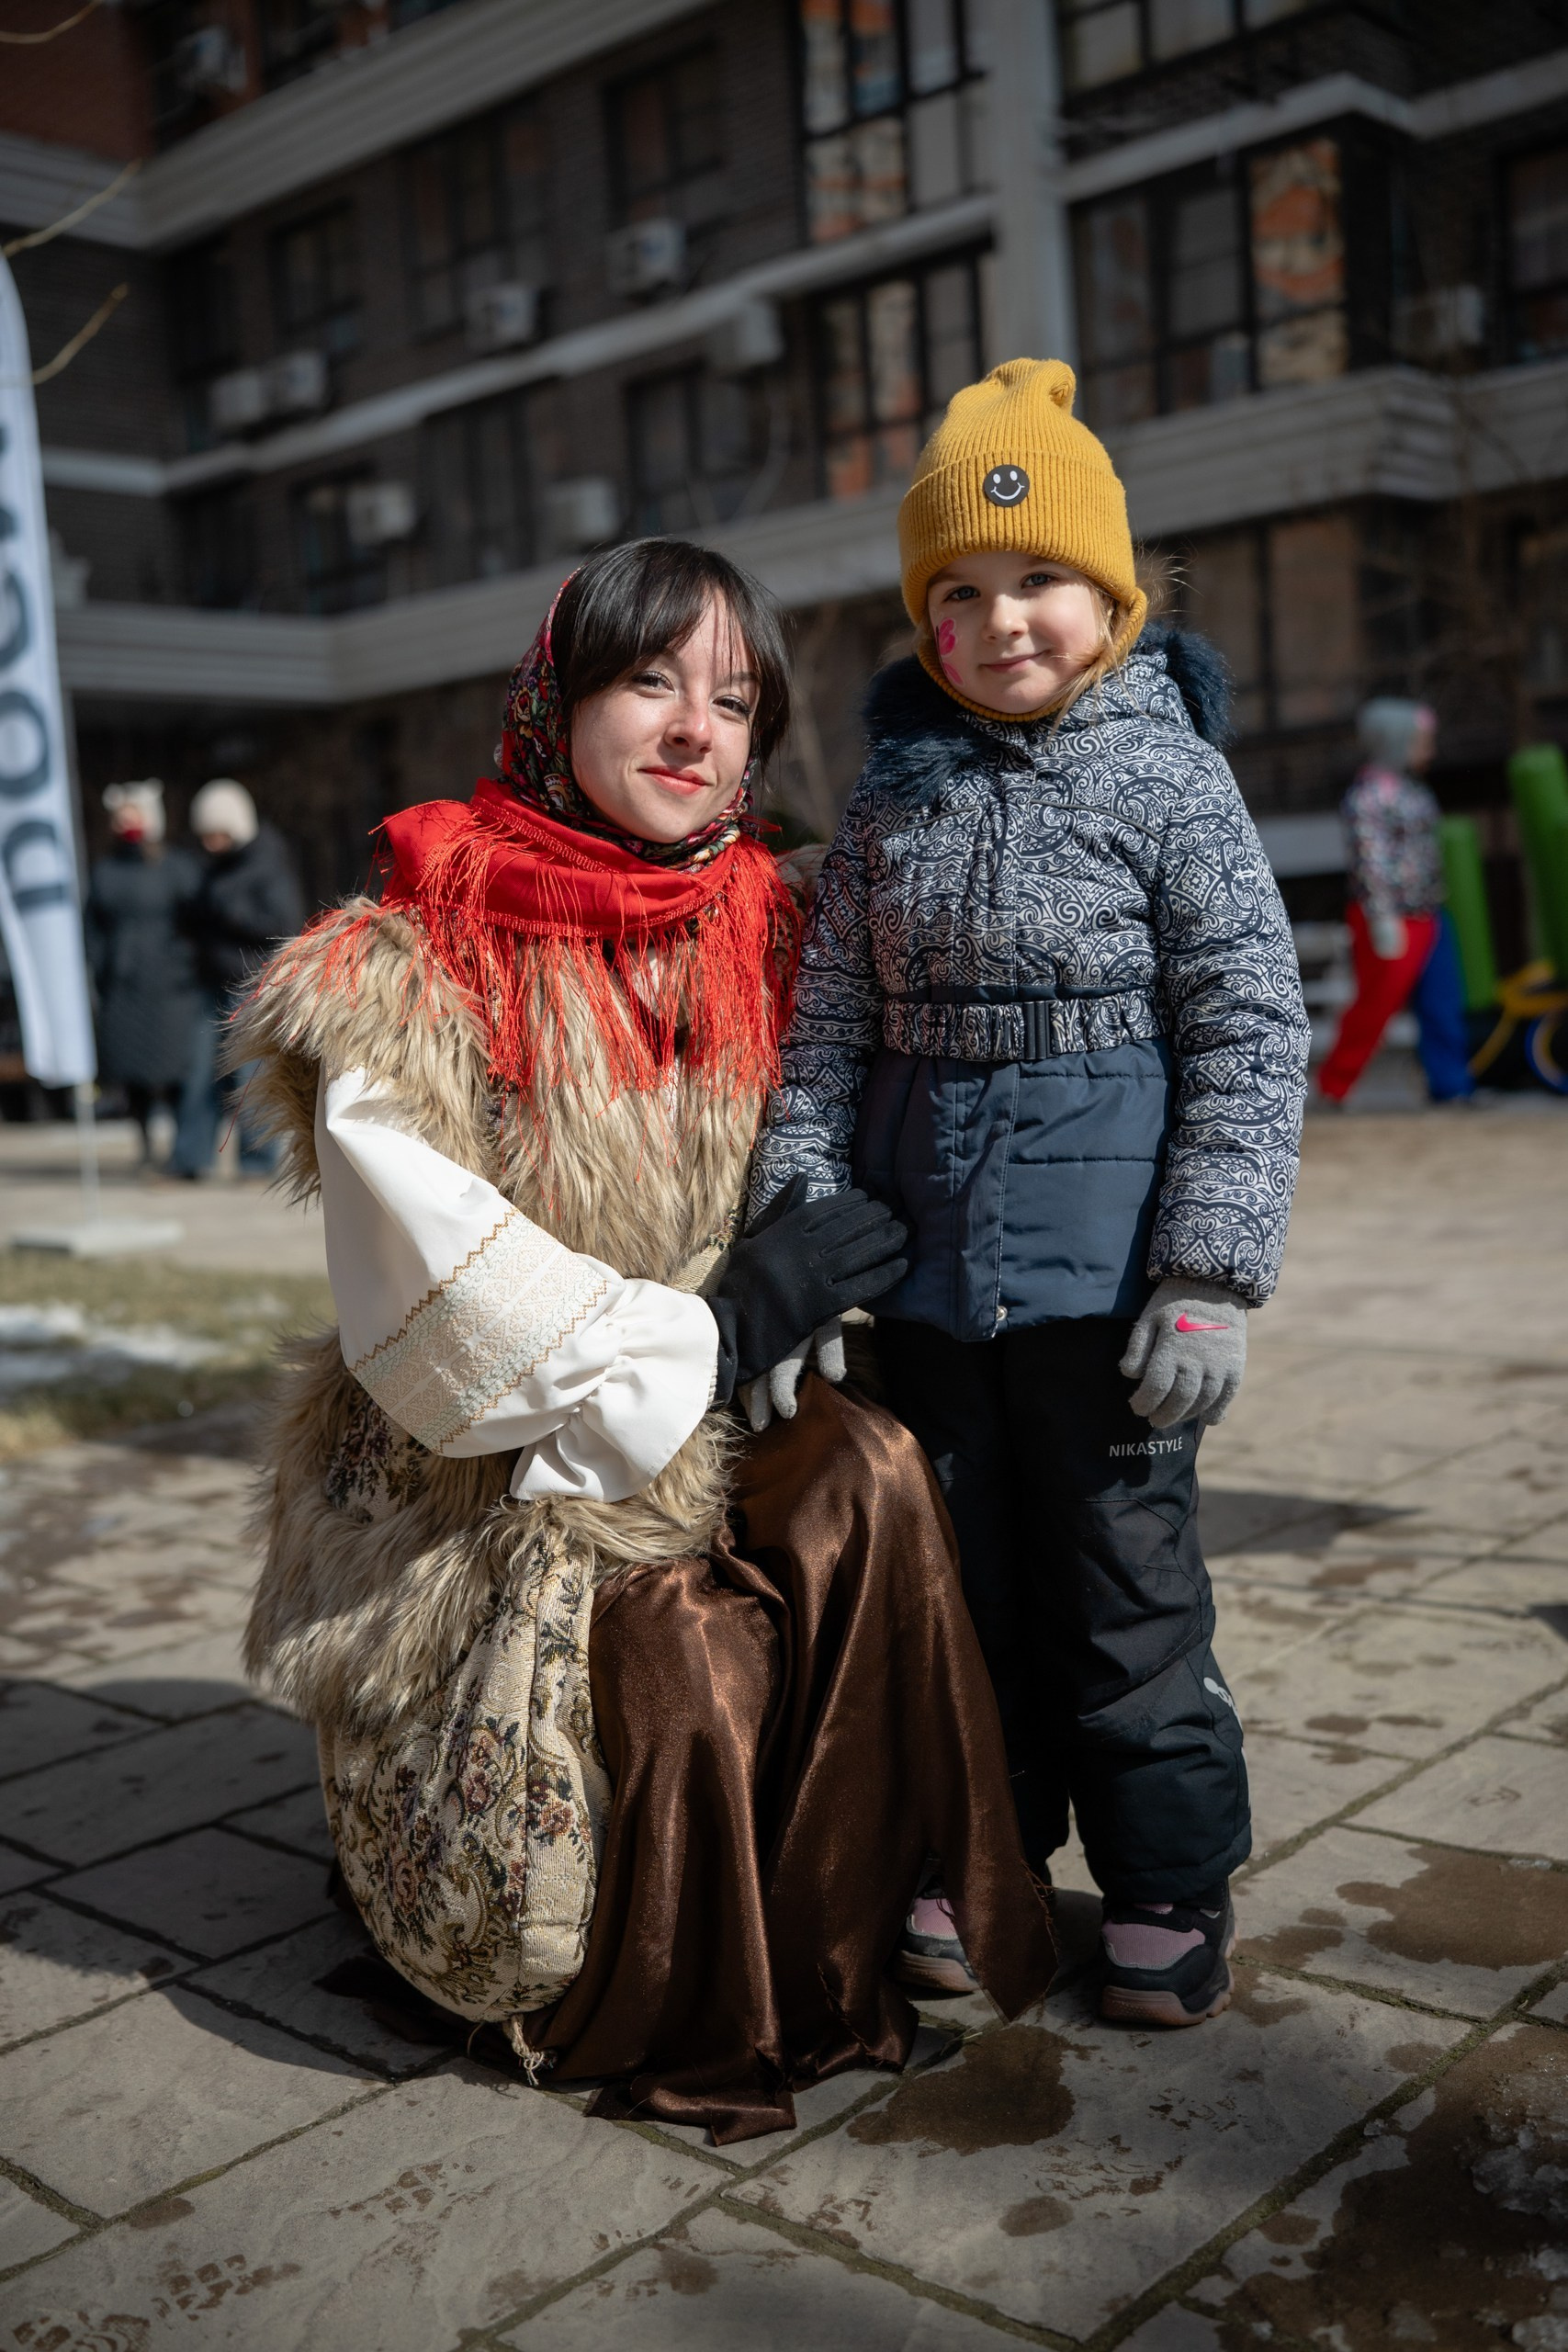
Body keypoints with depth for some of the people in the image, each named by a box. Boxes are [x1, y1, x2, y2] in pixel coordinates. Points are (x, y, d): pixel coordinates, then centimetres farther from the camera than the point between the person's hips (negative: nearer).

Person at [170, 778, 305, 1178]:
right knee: (201, 1070, 2)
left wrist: (232, 912, -16)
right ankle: (189, 1159, 5)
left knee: (249, 1077, -6)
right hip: (215, 985, 7)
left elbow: (286, 924, -15)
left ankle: (258, 1162, 5)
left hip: (254, 986, -7)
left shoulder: (267, 866, -9)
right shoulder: (213, 867, 15)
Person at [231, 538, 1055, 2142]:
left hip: (700, 1446, 5)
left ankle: (830, 1953, -6)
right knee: (693, 1666, -28)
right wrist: (716, 1324, -16)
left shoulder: (764, 937, 5)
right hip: (483, 1487, -4)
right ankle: (679, 2016, 7)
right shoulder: (411, 968, -12)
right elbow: (438, 1297, -17)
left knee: (873, 1472, -25)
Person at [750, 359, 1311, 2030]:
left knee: (1126, 1580, 7)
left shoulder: (1169, 778, -4)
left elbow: (1251, 1038, -7)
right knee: (960, 1571, 15)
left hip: (1100, 1271, -4)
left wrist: (1209, 1280, -13)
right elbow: (828, 1032, 7)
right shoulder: (893, 799, 7)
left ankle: (1166, 1881, 25)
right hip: (925, 1268, 4)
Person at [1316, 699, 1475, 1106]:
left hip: (1427, 917, 9)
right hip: (1392, 921, -9)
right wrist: (1383, 919, -26)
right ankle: (1333, 1085, 14)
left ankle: (1450, 1086, 11)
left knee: (1444, 1004, 6)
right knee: (1374, 1007, 0)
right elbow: (1370, 859, -23)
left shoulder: (1412, 789, 14)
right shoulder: (1370, 794, -17)